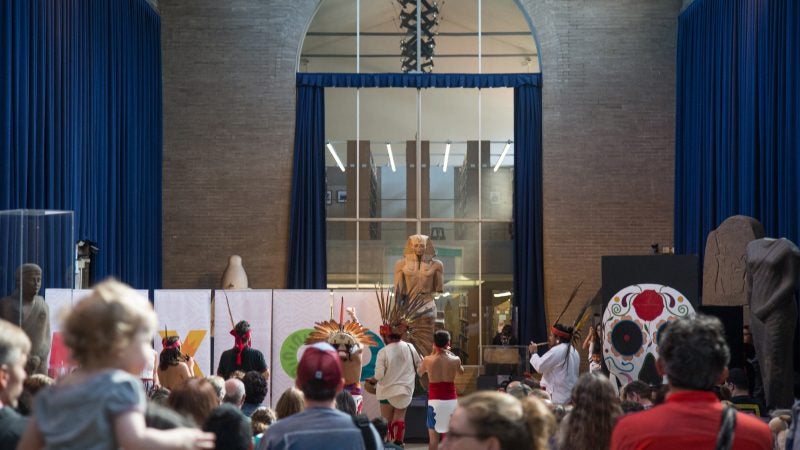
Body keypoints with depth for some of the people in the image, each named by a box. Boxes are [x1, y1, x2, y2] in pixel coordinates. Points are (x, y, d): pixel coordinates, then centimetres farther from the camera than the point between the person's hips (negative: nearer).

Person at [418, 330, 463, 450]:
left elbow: (419, 373, 15)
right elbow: (461, 371, 20)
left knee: (433, 436, 6)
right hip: (451, 401, 1)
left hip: (435, 401, -1)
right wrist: (449, 353, 23)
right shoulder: (455, 360, -4)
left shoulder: (428, 360, -7)